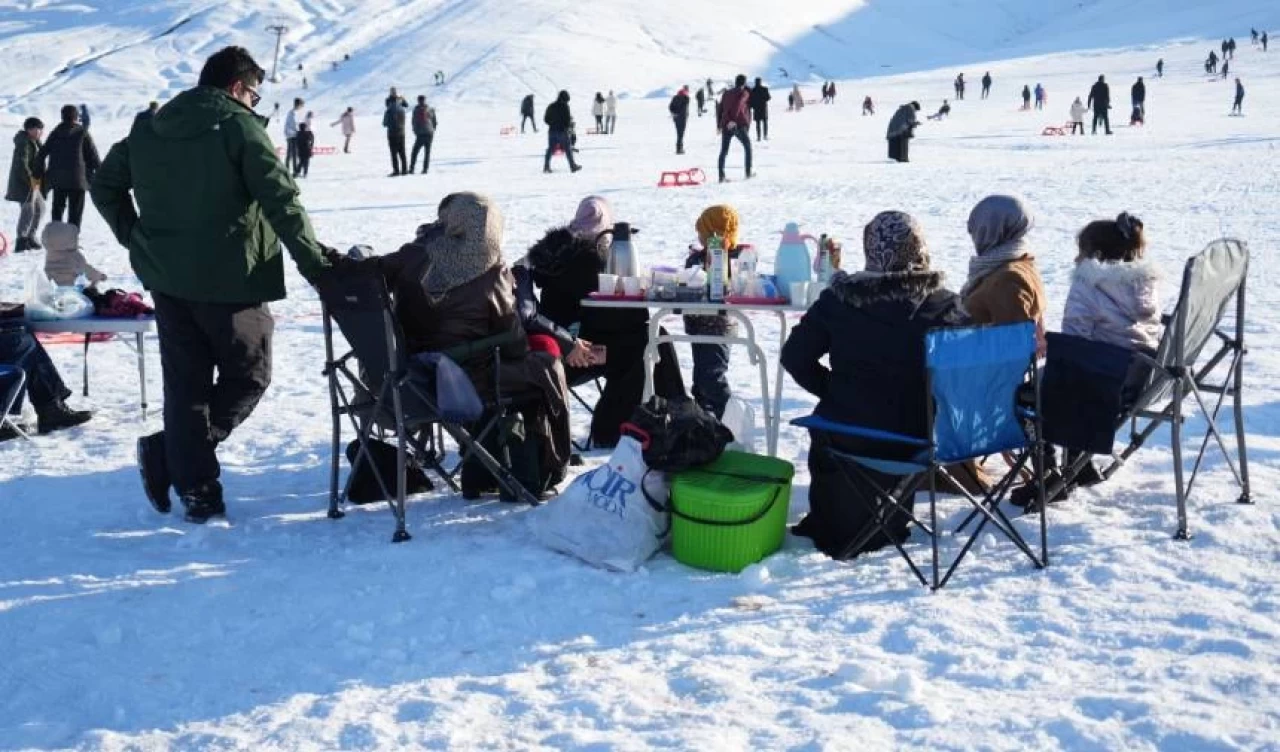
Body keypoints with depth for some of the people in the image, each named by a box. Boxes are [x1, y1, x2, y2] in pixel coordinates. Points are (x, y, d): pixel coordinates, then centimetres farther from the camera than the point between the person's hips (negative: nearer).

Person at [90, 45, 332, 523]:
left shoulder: (148, 130, 11)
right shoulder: (238, 126, -8)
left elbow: (105, 186, 16)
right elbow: (281, 200, -15)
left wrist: (136, 239, 18)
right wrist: (313, 263, -11)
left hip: (166, 278, 6)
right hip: (229, 280, -6)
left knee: (186, 383, 12)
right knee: (249, 375, 10)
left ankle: (197, 493, 12)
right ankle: (168, 454, -1)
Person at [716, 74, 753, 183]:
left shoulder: (726, 93, 15)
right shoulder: (745, 93, 1)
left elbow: (720, 109, 12)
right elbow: (738, 104, -18)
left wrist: (719, 125, 14)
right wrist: (733, 120, -24)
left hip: (726, 126, 4)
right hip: (740, 125, -4)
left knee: (724, 151, 4)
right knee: (747, 147, 15)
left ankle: (721, 176, -6)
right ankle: (748, 173, 12)